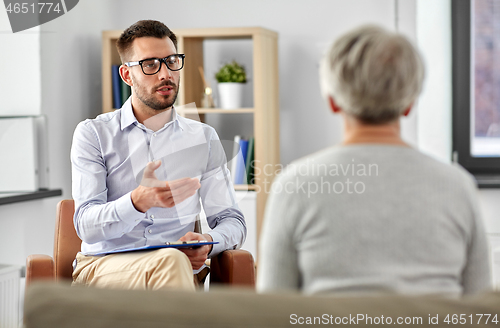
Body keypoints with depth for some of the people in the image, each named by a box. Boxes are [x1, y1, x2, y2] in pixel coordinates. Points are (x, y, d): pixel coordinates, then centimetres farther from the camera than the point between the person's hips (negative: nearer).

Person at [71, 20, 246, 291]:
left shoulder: (203, 138, 16)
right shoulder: (94, 134, 6)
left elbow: (231, 220, 16)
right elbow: (87, 225, -6)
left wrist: (208, 241, -10)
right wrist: (139, 201, -28)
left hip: (171, 269, 2)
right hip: (101, 267, -2)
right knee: (169, 261, -36)